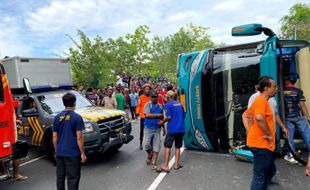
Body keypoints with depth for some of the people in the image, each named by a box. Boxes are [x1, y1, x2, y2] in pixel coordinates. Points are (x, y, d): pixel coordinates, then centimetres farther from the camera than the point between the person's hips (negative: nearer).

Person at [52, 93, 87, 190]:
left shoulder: (57, 117, 4)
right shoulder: (77, 117, -11)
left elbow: (54, 136, 7)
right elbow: (79, 137, -14)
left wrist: (56, 151, 18)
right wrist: (82, 153, -7)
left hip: (60, 153, 5)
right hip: (73, 153, -5)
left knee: (60, 177, 16)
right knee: (73, 178, 2)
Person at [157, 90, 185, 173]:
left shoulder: (168, 105, -6)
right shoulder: (180, 104, 13)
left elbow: (169, 117, -14)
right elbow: (183, 116, 16)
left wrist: (162, 122, 1)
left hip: (172, 129, -6)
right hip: (181, 129, 6)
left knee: (167, 147, 0)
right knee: (178, 147, 14)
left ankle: (165, 166, -1)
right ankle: (177, 164, 19)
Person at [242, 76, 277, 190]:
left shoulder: (261, 101, 16)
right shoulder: (261, 100, -16)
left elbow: (244, 115, 22)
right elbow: (259, 118, -35)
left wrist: (249, 130, 9)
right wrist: (269, 134, -21)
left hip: (262, 144, 10)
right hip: (261, 144, -10)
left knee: (271, 170, 24)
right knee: (259, 176, -1)